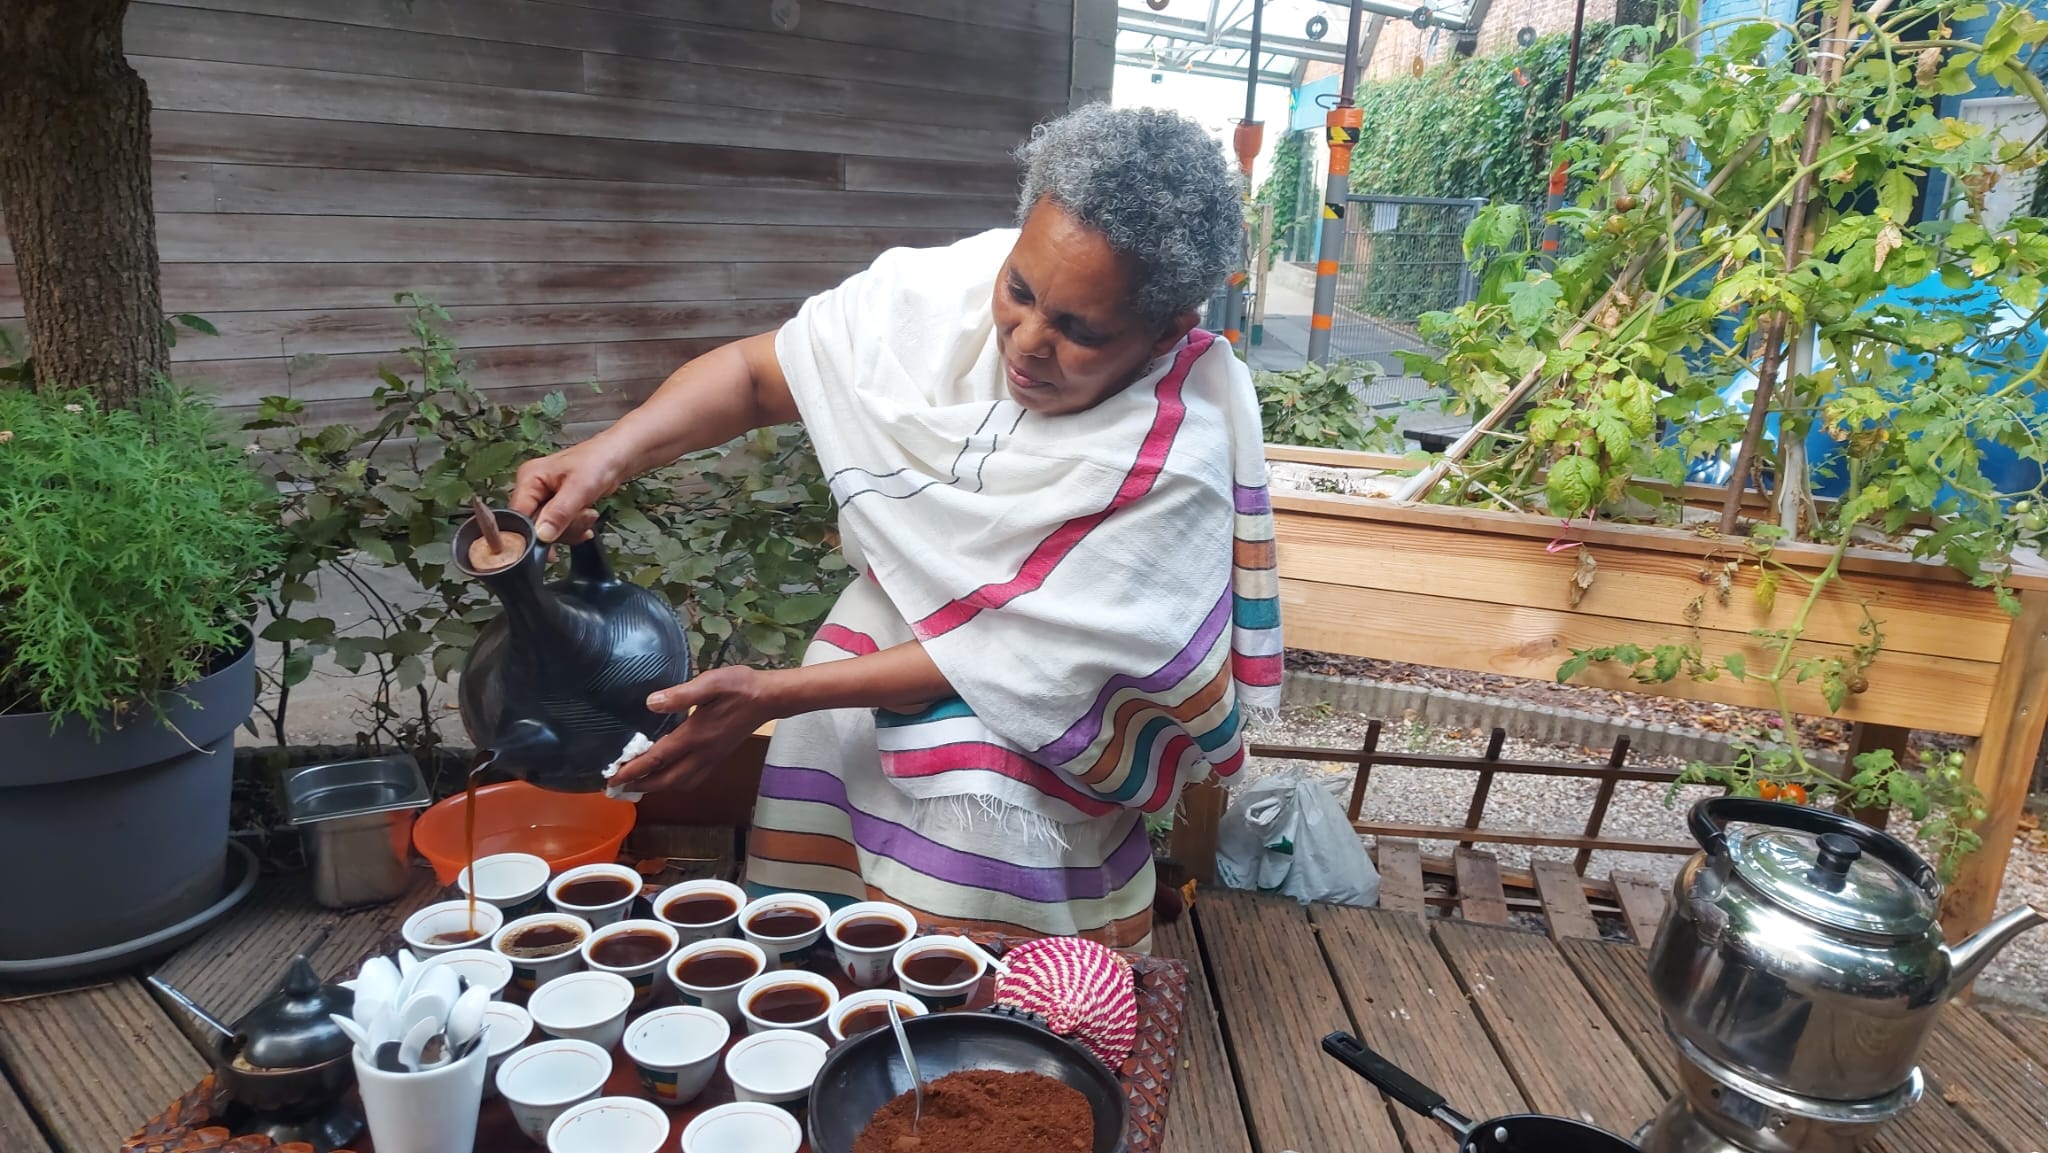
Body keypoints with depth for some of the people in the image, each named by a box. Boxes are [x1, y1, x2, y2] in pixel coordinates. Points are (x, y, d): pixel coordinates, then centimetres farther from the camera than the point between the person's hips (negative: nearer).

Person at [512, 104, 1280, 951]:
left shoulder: (1176, 459, -32)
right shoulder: (950, 290, -21)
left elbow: (1021, 658, -29)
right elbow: (756, 372, -11)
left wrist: (773, 694, -31)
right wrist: (605, 456, -29)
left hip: (1072, 680, -4)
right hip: (907, 599, 5)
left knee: (976, 792, -29)